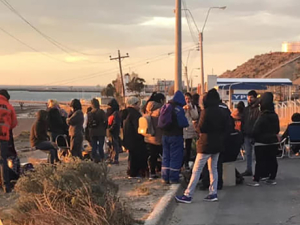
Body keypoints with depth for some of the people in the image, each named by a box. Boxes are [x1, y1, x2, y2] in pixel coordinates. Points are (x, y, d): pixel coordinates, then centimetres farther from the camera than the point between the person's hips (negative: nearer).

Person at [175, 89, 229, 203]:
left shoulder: (206, 112, -16)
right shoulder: (223, 112, 5)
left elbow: (200, 128, -13)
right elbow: (225, 129, 9)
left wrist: (197, 127, 7)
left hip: (206, 144, -7)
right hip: (218, 144, 7)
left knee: (196, 170, -4)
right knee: (213, 168, 16)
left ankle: (188, 195, -4)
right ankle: (213, 193, 16)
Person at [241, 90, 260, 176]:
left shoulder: (258, 109, -9)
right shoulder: (246, 109, 14)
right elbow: (242, 122, 17)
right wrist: (242, 132, 10)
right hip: (246, 135, 7)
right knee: (248, 154, 12)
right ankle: (249, 170, 20)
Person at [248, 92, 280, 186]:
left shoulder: (262, 117, -18)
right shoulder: (275, 116, 4)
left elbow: (255, 131, -16)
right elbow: (277, 129, 14)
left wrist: (254, 137, 3)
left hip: (262, 143, -6)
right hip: (273, 141, 6)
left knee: (260, 161, -5)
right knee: (272, 160, 11)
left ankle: (256, 180, -5)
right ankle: (272, 178, 16)